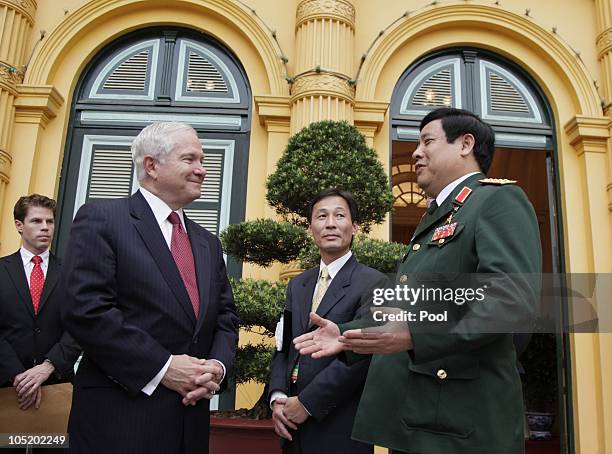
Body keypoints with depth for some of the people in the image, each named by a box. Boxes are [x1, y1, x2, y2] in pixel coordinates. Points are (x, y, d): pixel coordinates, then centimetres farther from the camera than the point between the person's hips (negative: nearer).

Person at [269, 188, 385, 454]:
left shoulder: (373, 284, -11)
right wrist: (278, 397, -5)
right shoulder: (297, 286, 11)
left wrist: (306, 403, -16)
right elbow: (284, 347, 9)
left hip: (340, 430, -5)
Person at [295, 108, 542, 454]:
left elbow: (514, 298, -22)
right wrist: (347, 335, 11)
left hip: (461, 421, -8)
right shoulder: (434, 219, 22)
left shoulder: (499, 200, -6)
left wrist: (415, 336, -31)